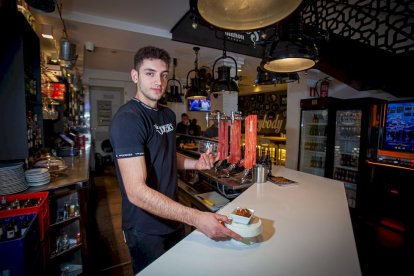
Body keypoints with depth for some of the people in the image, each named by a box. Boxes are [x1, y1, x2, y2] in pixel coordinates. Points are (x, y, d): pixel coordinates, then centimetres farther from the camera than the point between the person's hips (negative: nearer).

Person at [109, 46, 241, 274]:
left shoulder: (169, 115, 4)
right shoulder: (127, 118, -23)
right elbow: (136, 191, -29)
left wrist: (195, 164, -3)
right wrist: (196, 217, -34)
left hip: (174, 220, 8)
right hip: (146, 230, -7)